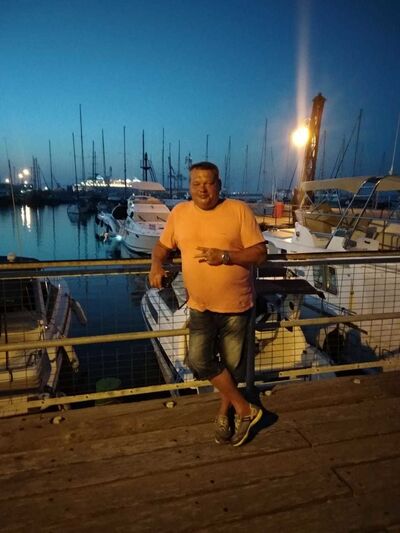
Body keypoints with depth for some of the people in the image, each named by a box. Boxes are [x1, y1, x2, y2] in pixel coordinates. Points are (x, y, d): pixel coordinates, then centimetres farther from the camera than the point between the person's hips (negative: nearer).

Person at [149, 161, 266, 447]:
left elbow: (260, 253, -11)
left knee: (231, 365, 11)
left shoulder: (239, 210, -10)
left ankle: (225, 412, 39)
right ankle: (245, 409, 17)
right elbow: (163, 246, 12)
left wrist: (224, 256, -26)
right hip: (200, 306, 3)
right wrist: (157, 265, -9)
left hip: (236, 305, -2)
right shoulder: (179, 213, 0)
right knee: (199, 361, -5)